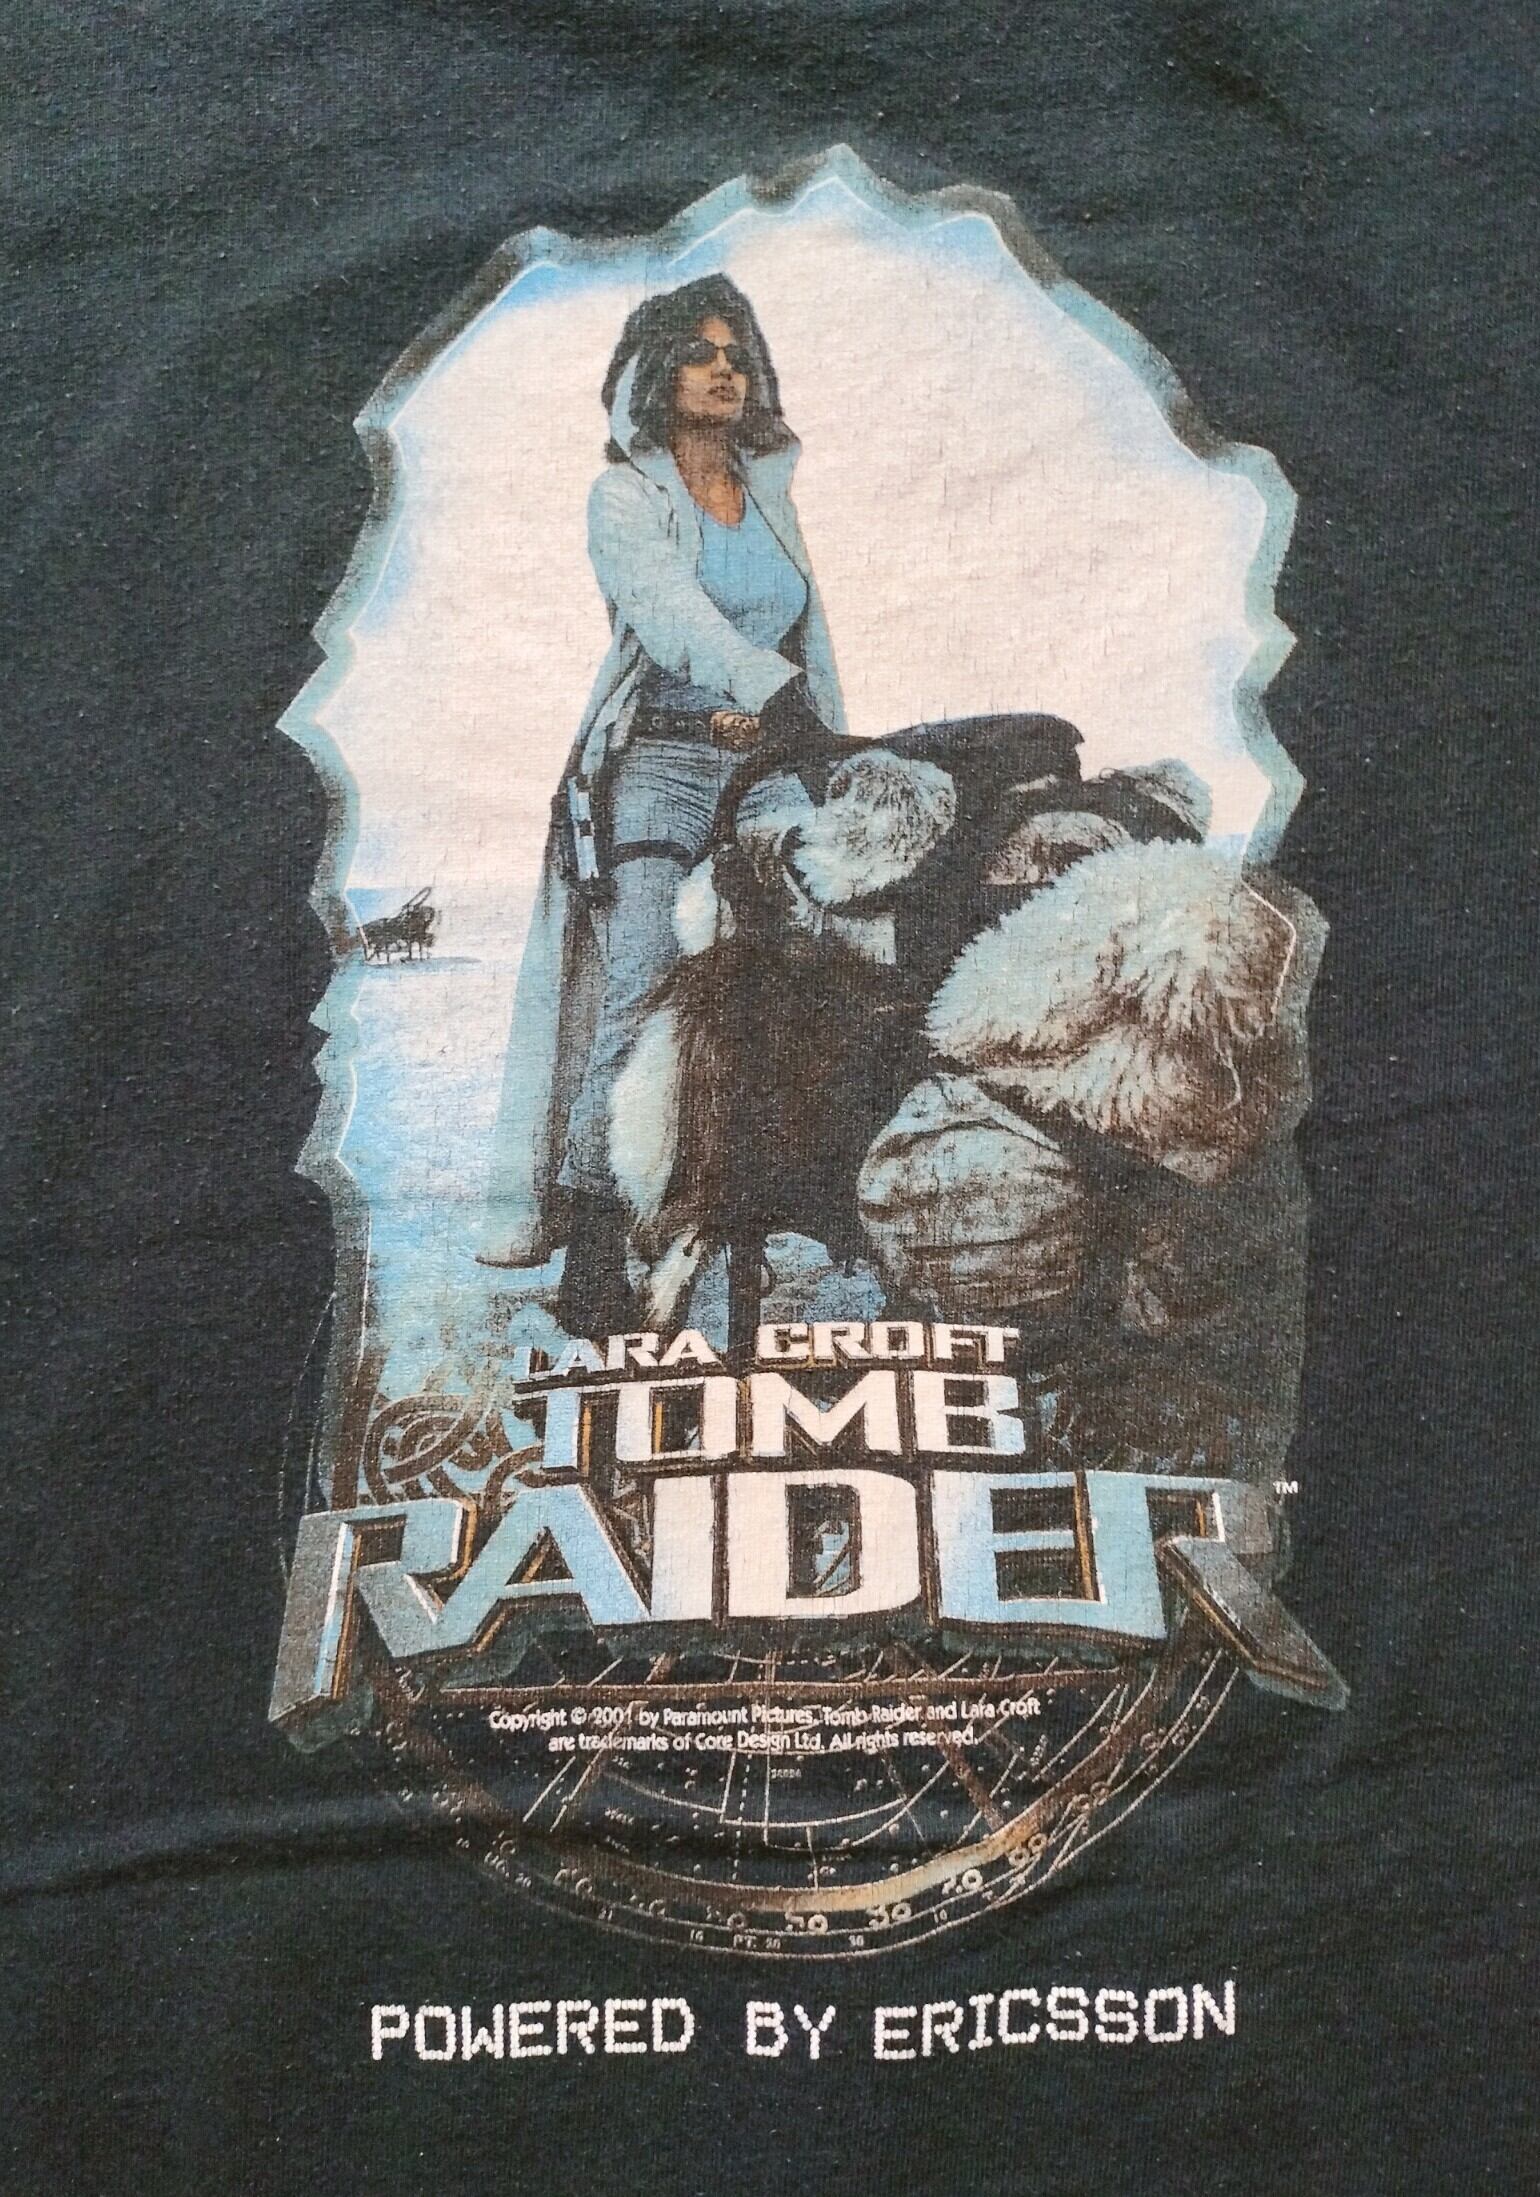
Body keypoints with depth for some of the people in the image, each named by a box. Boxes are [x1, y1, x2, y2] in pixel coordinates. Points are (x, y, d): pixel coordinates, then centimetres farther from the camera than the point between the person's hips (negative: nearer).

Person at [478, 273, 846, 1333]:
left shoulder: (769, 493, 22)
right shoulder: (625, 497, 4)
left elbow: (812, 637, 21)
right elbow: (673, 612, -15)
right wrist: (774, 695, -29)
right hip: (660, 770, -5)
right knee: (636, 1003, -13)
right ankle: (595, 1262, -11)